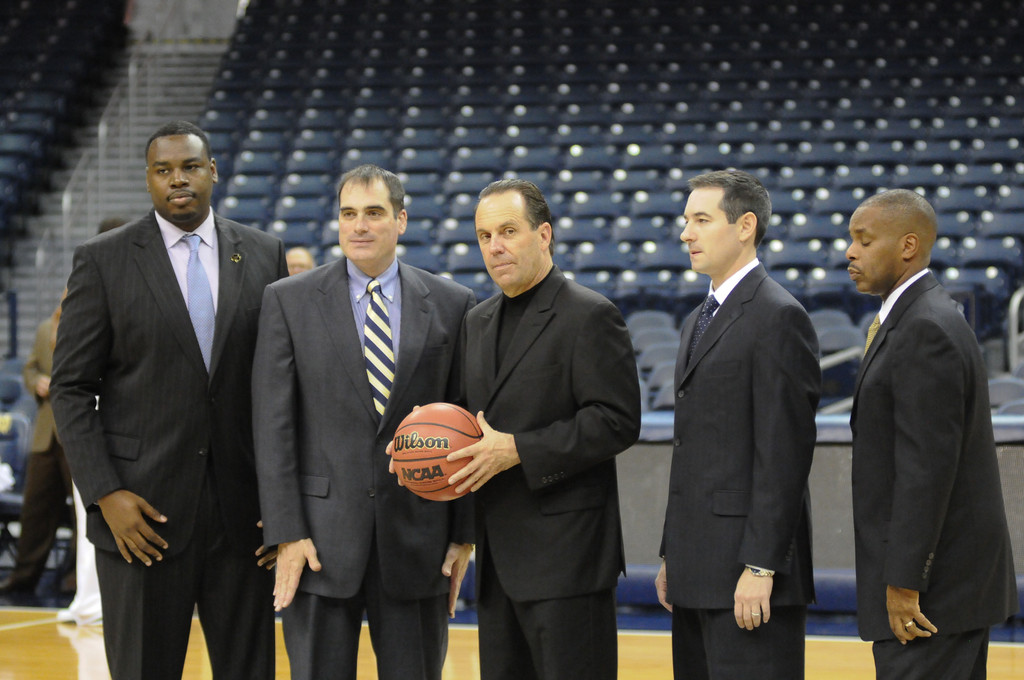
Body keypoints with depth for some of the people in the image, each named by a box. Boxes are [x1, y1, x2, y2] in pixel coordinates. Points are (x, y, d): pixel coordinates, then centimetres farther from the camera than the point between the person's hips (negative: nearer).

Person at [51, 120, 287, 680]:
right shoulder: (102, 261, 0)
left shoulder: (265, 257, 8)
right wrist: (104, 494, -10)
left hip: (243, 509, 2)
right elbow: (71, 389, 0)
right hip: (142, 512, -2)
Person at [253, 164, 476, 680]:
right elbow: (273, 425, -1)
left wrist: (464, 534, 2)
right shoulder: (289, 301, 3)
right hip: (321, 540, -1)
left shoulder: (450, 305, 6)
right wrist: (286, 534, -8)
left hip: (417, 537, 1)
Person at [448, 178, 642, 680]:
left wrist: (517, 450, -19)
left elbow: (616, 422, -15)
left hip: (566, 553, -8)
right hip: (498, 555, 8)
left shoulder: (589, 317, -8)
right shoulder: (478, 323, 18)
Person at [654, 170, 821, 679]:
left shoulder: (778, 317, -10)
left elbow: (785, 451, -16)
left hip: (747, 576, -9)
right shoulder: (699, 321, 20)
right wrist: (672, 557, 17)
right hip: (698, 572, 9)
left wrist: (760, 566, -20)